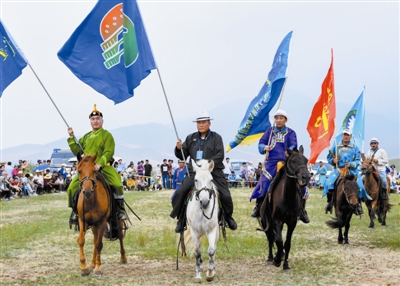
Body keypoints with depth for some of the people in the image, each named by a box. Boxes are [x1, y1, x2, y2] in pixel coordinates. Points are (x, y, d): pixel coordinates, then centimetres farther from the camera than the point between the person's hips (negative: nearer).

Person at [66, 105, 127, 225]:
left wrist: (100, 164, -25)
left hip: (104, 167, -5)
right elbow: (76, 151, 16)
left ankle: (120, 210, -14)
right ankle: (76, 212, 6)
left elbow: (109, 152, -11)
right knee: (72, 187, -8)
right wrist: (71, 138, 5)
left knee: (117, 184, -29)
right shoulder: (86, 137, 19)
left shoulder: (107, 135, 1)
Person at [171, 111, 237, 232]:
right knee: (179, 193, -15)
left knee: (225, 195, -13)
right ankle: (181, 220, 0)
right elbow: (182, 156, 15)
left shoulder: (216, 138, 4)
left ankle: (228, 217, 16)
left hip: (213, 172, -2)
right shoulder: (191, 138, 14)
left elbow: (220, 155, -7)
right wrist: (179, 148, -7)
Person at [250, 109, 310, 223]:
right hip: (271, 163, 0)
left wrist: (290, 151, -32)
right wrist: (264, 147, -16)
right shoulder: (270, 131, 11)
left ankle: (302, 211, 5)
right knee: (263, 183, -13)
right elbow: (261, 143, 8)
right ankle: (258, 207, 5)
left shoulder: (290, 132, 6)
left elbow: (293, 145, -9)